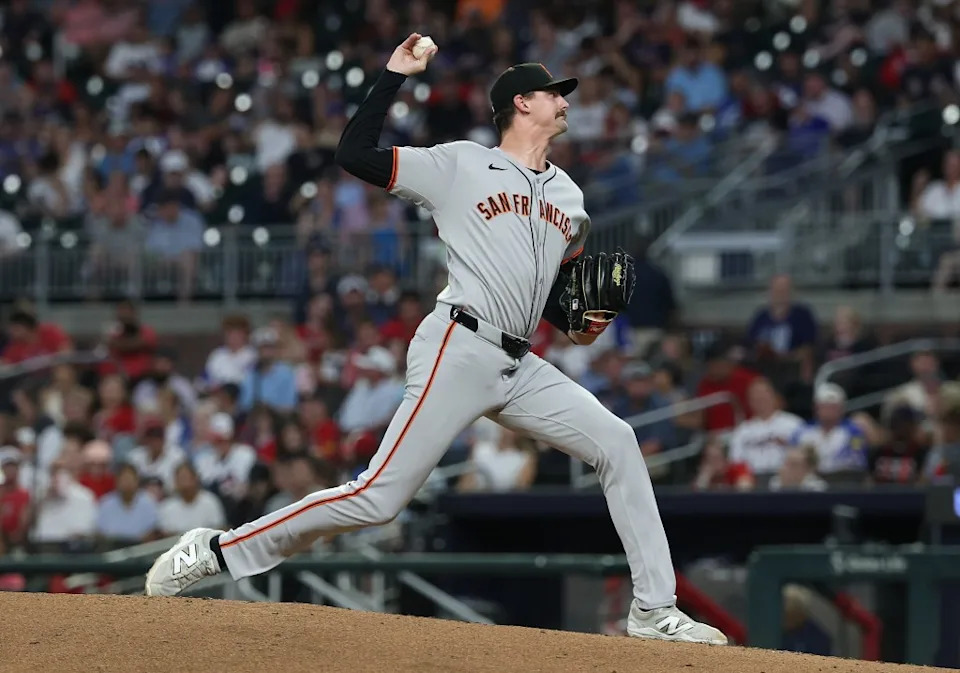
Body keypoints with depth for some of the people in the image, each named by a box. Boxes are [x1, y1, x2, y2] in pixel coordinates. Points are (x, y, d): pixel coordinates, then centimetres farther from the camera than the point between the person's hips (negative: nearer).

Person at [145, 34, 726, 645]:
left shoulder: (569, 198, 19)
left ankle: (655, 611, -2)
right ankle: (218, 551, -5)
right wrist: (396, 74, -7)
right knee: (380, 497, -13)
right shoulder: (460, 165, 0)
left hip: (521, 367, 7)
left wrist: (579, 320, 5)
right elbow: (354, 154, -7)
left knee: (617, 444, -5)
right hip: (460, 350, -7)